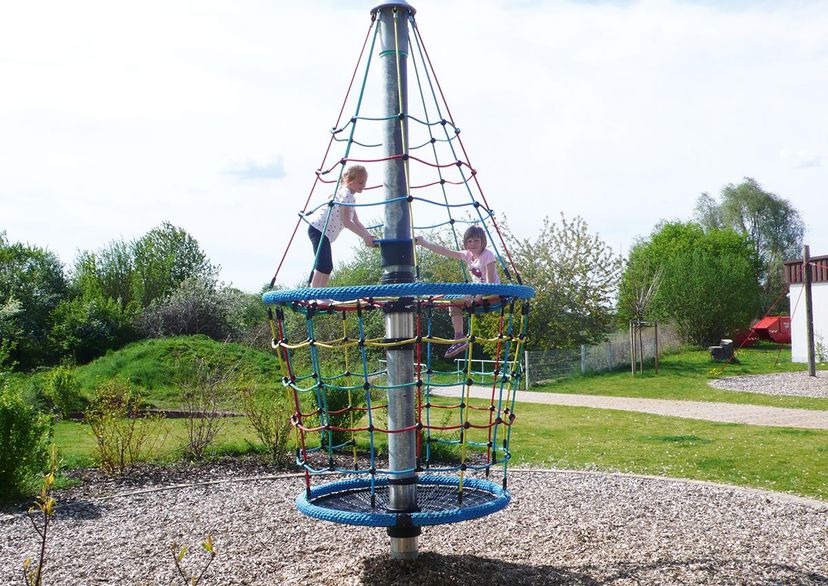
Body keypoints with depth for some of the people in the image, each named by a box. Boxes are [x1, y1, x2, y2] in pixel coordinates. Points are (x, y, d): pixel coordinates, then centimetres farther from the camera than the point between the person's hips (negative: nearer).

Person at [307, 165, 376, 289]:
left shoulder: (350, 197, 18)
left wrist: (369, 236, 5)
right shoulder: (346, 195, -13)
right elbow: (347, 222, -18)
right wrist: (365, 237, -17)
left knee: (327, 267, 11)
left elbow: (356, 222, 17)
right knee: (324, 265, -19)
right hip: (319, 229, -11)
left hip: (324, 232, 11)